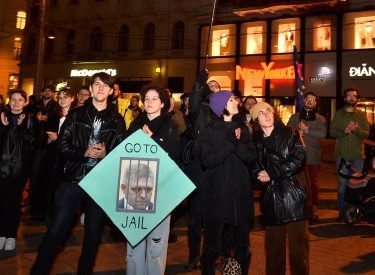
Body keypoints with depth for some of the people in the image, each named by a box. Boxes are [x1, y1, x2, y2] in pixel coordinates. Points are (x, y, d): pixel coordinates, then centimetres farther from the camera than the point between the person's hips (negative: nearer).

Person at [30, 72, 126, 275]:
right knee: (55, 231, 2)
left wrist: (105, 154, -17)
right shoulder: (76, 115, 3)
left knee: (93, 232, 14)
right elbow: (61, 147, -2)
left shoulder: (117, 120, 3)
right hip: (73, 179, 0)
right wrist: (84, 153, -17)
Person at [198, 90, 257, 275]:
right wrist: (230, 143, -19)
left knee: (242, 242, 12)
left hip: (240, 192, 4)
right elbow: (207, 160, -15)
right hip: (217, 193, -4)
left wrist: (239, 144, -18)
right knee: (212, 242, 4)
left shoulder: (243, 130, 11)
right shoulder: (209, 131, -2)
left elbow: (252, 157, 0)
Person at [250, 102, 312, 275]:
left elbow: (299, 160, -11)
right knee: (273, 246, 13)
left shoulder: (289, 134, 1)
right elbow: (253, 169, 6)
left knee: (298, 245, 5)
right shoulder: (254, 140, 7)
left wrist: (272, 173, -15)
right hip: (271, 199, 2)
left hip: (294, 197, -2)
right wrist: (259, 178, -16)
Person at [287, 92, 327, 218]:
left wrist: (306, 129, -15)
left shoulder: (320, 119, 5)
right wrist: (296, 133, -20)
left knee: (314, 182, 6)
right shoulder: (295, 117, 8)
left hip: (313, 154, 0)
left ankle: (314, 207, 15)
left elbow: (323, 134, -11)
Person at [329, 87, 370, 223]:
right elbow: (332, 132, -2)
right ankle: (342, 212, 11)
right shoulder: (338, 114, 5)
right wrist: (344, 132, -20)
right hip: (342, 155, -1)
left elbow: (366, 134, -2)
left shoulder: (362, 115, 6)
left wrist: (356, 129, -21)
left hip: (358, 155, 1)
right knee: (342, 185, 2)